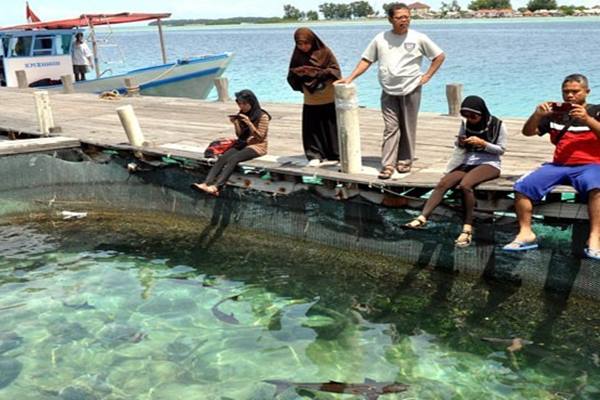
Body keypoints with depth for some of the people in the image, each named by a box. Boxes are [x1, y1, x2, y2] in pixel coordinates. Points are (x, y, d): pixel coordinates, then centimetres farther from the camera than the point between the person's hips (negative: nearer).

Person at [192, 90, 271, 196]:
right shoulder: (241, 115, 13)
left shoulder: (262, 116, -6)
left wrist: (249, 123, -21)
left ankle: (216, 186, -46)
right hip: (242, 143, 6)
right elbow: (240, 135, 13)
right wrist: (235, 123, -6)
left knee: (233, 159, -32)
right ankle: (206, 184, -40)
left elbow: (260, 137, -10)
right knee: (222, 158, -23)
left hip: (257, 146, -6)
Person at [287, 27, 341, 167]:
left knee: (330, 127, 3)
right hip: (310, 102, 3)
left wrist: (317, 74, -21)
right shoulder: (297, 56, 4)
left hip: (329, 100, -3)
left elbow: (335, 71, -11)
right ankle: (315, 156, 9)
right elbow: (291, 78, 6)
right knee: (312, 129, -1)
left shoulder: (324, 52, -7)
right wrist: (298, 75, -17)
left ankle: (334, 155, 15)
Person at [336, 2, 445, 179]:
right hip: (388, 92, 1)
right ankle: (387, 165, -4)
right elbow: (366, 60, 5)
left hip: (411, 90, -1)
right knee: (390, 128, -3)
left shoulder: (418, 38, -2)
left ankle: (404, 161, 18)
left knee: (408, 128, 6)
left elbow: (440, 56, 6)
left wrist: (427, 76, -1)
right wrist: (350, 78, -4)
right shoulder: (380, 39, 2)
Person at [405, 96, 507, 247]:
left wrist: (482, 143, -16)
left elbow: (501, 149, -1)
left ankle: (467, 229, -35)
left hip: (489, 164, -5)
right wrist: (460, 143, -4)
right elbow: (459, 145, 21)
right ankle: (422, 218, -33)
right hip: (468, 162, 5)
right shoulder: (466, 124, 11)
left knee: (465, 184, -36)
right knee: (443, 183, -23)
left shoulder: (497, 125, -2)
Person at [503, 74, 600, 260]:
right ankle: (526, 233, -14)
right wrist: (537, 115, -7)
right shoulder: (556, 112, 16)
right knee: (523, 185, -19)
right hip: (558, 165, 3)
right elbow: (528, 132, 12)